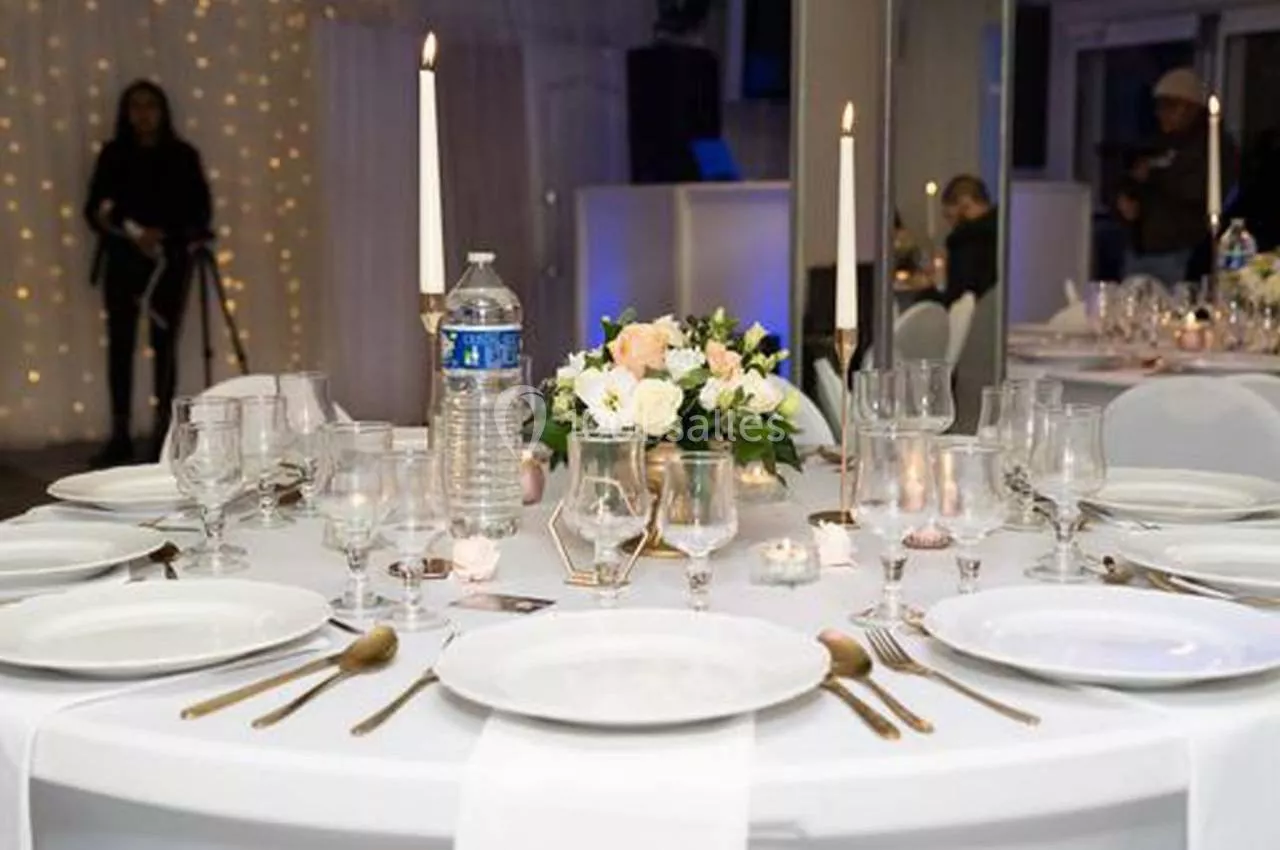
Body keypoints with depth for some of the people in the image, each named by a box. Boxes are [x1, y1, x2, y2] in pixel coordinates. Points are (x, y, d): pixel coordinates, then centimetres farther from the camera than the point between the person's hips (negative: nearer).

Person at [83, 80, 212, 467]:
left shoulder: (183, 156, 5)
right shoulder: (113, 154, 8)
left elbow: (201, 213, 1)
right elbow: (93, 209, 7)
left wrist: (165, 236, -15)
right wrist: (128, 233, -13)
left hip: (169, 261, -1)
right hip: (122, 261, 1)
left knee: (164, 344, -1)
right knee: (120, 343, -1)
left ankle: (163, 433, 5)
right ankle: (120, 436, 3)